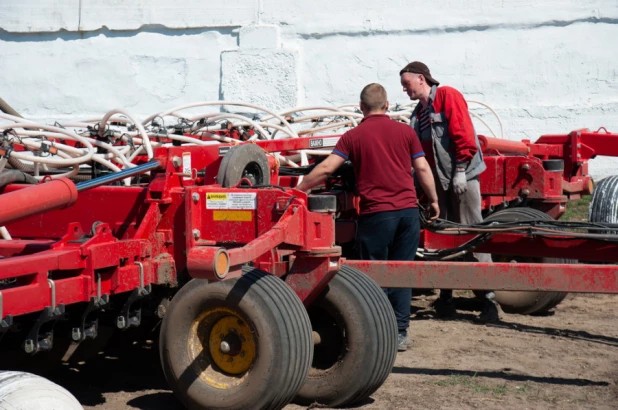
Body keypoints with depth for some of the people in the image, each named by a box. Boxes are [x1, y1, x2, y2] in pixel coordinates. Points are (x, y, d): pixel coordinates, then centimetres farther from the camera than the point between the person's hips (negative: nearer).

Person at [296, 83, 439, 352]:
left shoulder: (354, 136, 1)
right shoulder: (405, 131, 7)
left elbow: (326, 168, -4)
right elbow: (422, 169, 5)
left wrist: (299, 189, 7)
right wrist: (434, 201, 17)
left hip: (376, 213, -2)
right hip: (408, 210, 3)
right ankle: (400, 334, 11)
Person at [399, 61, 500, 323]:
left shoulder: (447, 96, -5)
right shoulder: (418, 113, 19)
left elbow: (463, 133, -14)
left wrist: (460, 170, -18)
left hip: (462, 176, -8)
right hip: (438, 180, 8)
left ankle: (489, 300, -7)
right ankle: (445, 299, 17)